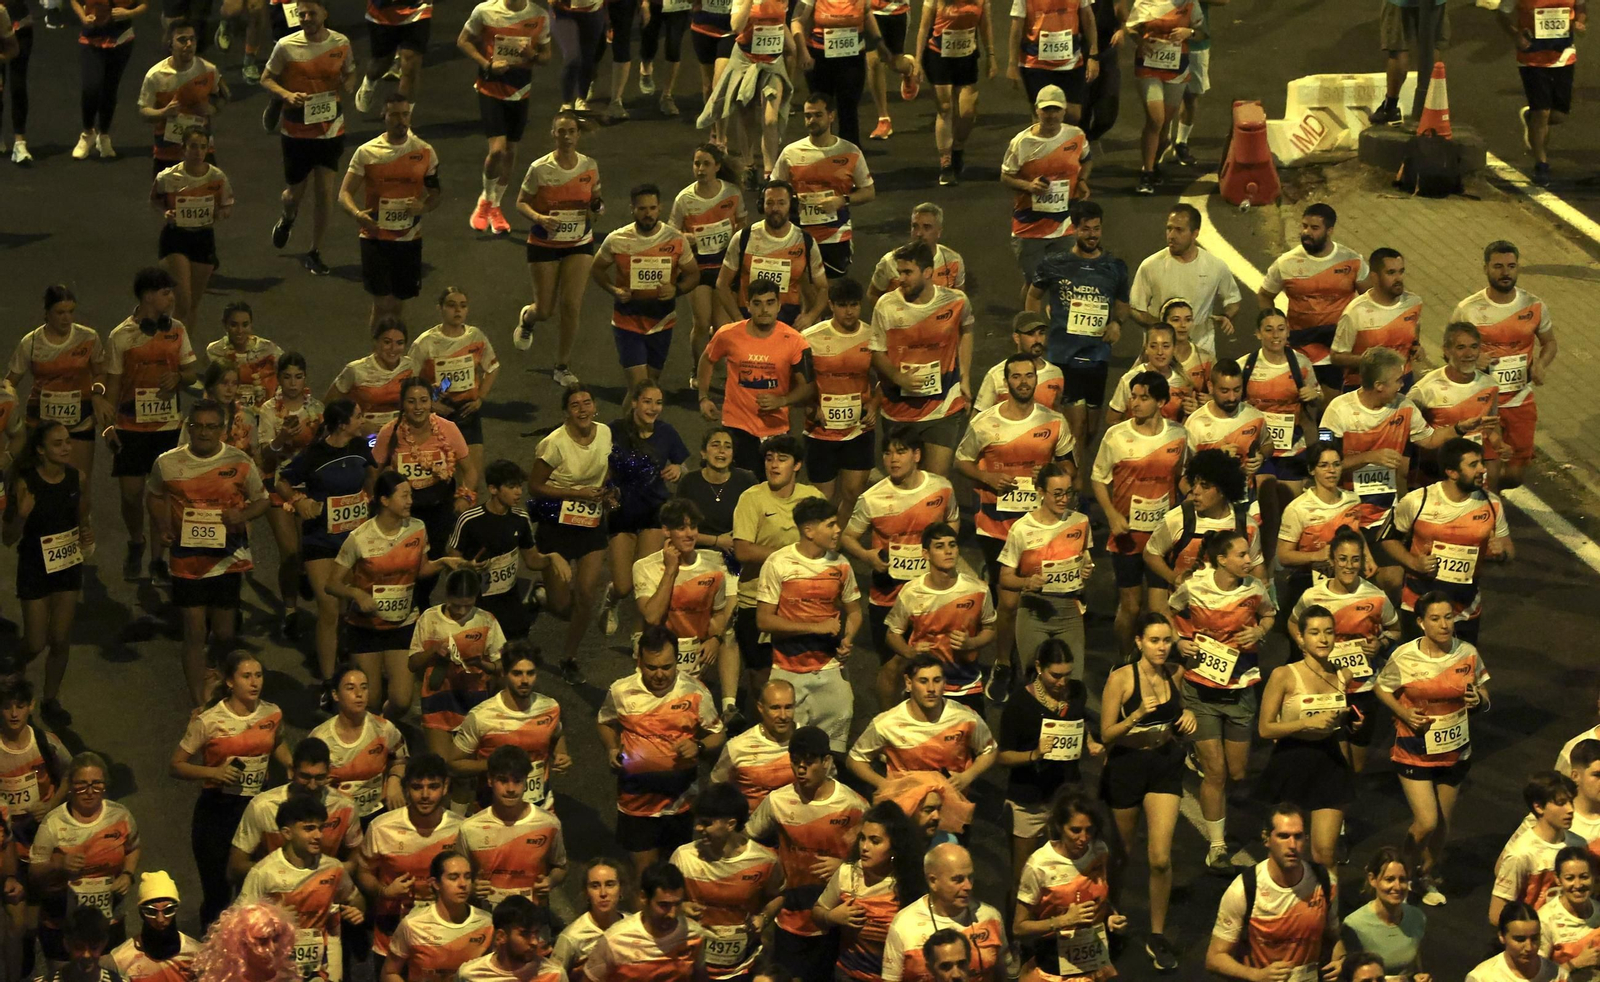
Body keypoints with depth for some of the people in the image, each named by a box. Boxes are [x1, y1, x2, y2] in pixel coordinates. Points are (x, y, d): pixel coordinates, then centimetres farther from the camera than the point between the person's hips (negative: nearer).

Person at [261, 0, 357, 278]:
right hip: (296, 130, -1)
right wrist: (287, 95, -20)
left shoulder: (341, 43, -4)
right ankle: (286, 218, 46)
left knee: (325, 190, -3)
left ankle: (315, 253, 11)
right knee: (295, 193, 8)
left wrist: (348, 84, -13)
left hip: (330, 128, 1)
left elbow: (350, 75, 12)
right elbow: (266, 79, -1)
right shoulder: (286, 46, -10)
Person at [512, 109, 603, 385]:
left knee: (571, 305, -7)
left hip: (579, 245, 2)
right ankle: (526, 319, 45)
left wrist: (598, 207, -13)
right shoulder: (540, 169, -12)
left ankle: (562, 367, 9)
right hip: (544, 245, -2)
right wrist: (539, 218, -25)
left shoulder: (589, 166, -3)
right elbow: (521, 202, -5)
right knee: (545, 310, 5)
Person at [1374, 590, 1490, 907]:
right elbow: (1381, 688, 0)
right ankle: (1406, 871, 19)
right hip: (1415, 751, -3)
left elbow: (1484, 697, 4)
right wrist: (1404, 713, -17)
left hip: (1455, 751, 3)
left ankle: (1429, 876, 40)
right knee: (1426, 823, -11)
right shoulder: (1404, 657, -16)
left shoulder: (1468, 654, -8)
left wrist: (1478, 699, -20)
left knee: (1442, 824, 14)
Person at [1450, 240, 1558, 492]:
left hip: (1521, 402, 3)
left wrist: (1540, 364, -11)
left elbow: (1549, 342, 11)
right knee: (1489, 473, -8)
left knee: (1514, 475, 11)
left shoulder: (1534, 306, -4)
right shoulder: (1467, 310, -11)